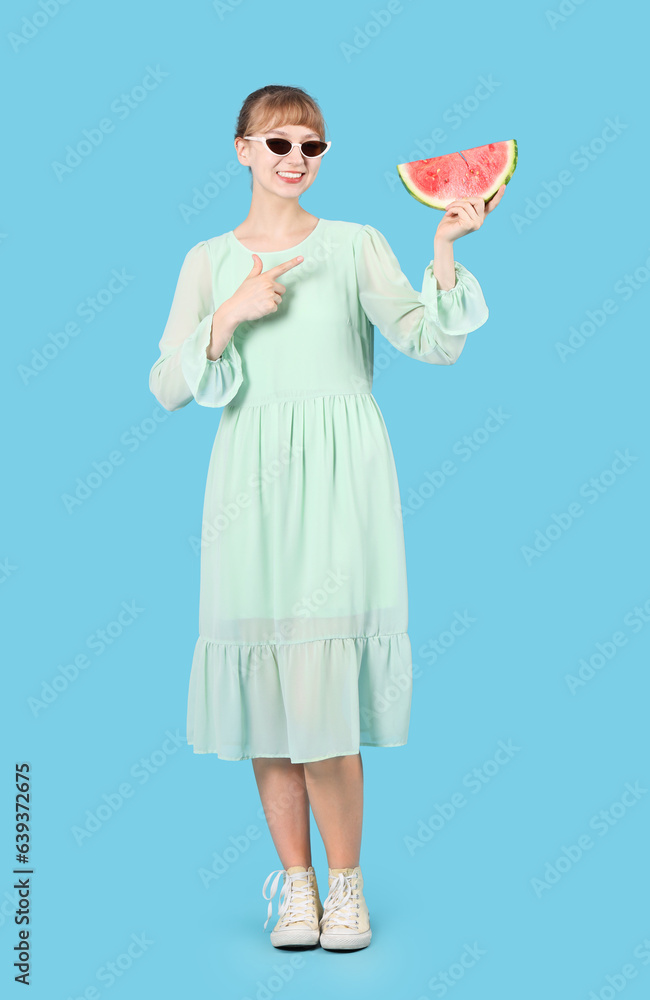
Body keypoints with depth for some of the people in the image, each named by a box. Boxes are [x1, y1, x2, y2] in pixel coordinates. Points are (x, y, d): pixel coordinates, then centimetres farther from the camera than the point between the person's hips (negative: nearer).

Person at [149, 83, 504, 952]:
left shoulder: (357, 245, 7)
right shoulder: (210, 261, 11)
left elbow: (435, 343, -4)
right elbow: (168, 388, 4)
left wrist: (445, 248, -15)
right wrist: (231, 315, -8)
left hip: (339, 482, -2)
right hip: (251, 483, 2)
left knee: (322, 687, -9)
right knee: (265, 684, 3)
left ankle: (346, 883, 10)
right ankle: (296, 881, 19)